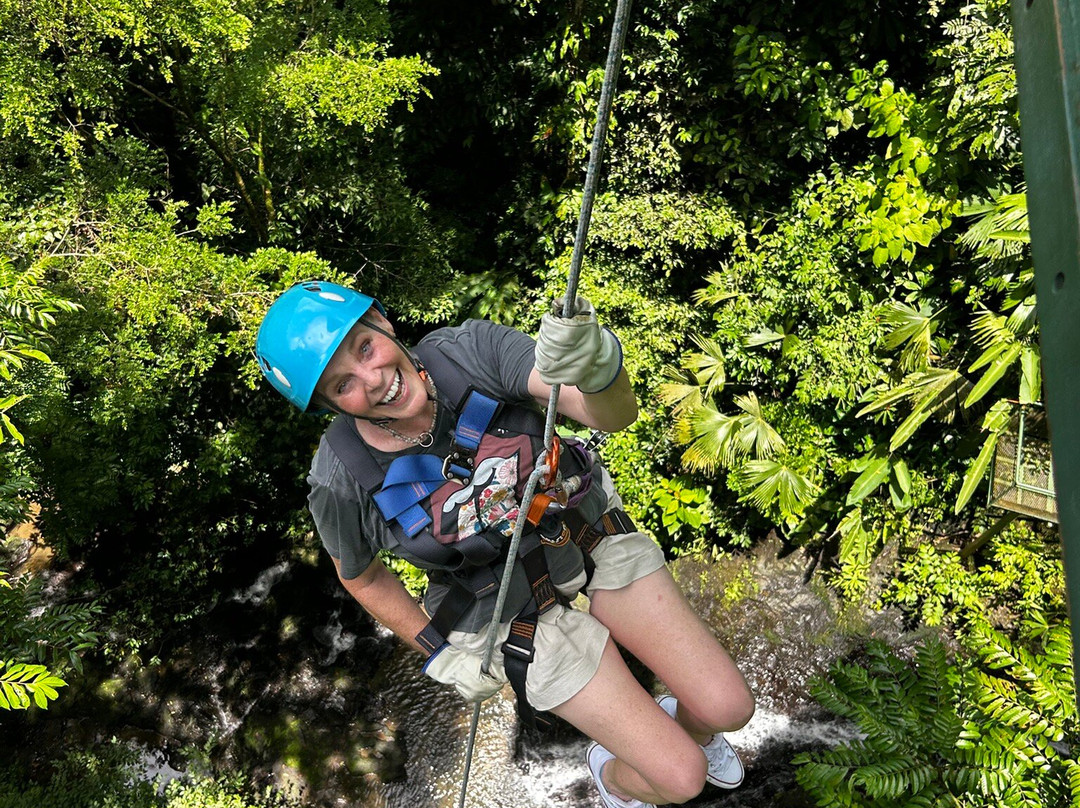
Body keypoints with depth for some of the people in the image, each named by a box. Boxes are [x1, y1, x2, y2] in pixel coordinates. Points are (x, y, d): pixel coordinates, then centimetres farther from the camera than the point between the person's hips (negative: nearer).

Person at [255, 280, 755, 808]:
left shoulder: (471, 349, -24)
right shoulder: (342, 482, -23)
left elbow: (616, 415, -33)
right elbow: (361, 576, -1)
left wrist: (593, 366, -54)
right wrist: (441, 652, 1)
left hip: (595, 532, 2)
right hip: (518, 614, -1)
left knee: (729, 709, 6)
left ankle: (690, 727, 45)